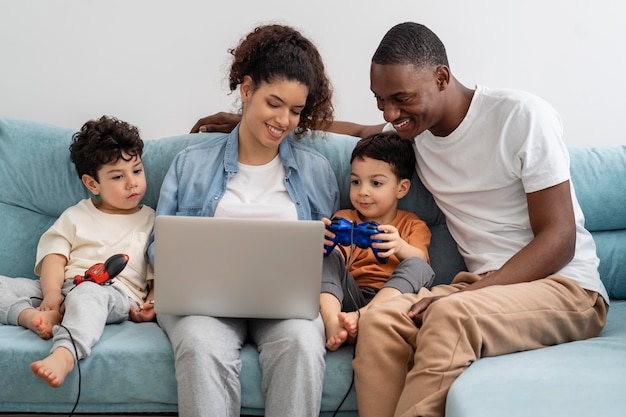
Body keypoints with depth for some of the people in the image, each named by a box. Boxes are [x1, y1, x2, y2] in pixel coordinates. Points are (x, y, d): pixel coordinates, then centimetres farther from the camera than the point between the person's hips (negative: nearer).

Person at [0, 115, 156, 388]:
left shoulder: (151, 221, 18)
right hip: (64, 286, 4)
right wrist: (51, 293, -12)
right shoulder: (76, 216, 22)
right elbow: (54, 255, 8)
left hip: (117, 293, -4)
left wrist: (153, 303, -8)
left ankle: (64, 354, -62)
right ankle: (33, 316, -38)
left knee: (87, 294, -41)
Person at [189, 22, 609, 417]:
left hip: (566, 287, -5)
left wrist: (469, 292, -23)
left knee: (449, 315, -37)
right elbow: (356, 131, 28)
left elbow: (558, 238, -12)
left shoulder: (522, 115, -11)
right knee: (380, 319, -26)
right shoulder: (414, 127, 8)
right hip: (481, 286, 5)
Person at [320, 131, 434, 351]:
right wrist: (325, 241, -22)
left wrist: (400, 247, -28)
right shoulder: (344, 218, 22)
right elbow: (337, 254, 3)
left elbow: (419, 259, -4)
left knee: (417, 266, -25)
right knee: (330, 256, -17)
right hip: (350, 295, 2)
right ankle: (332, 322, -42)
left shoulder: (412, 225, 18)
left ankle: (361, 317, -45)